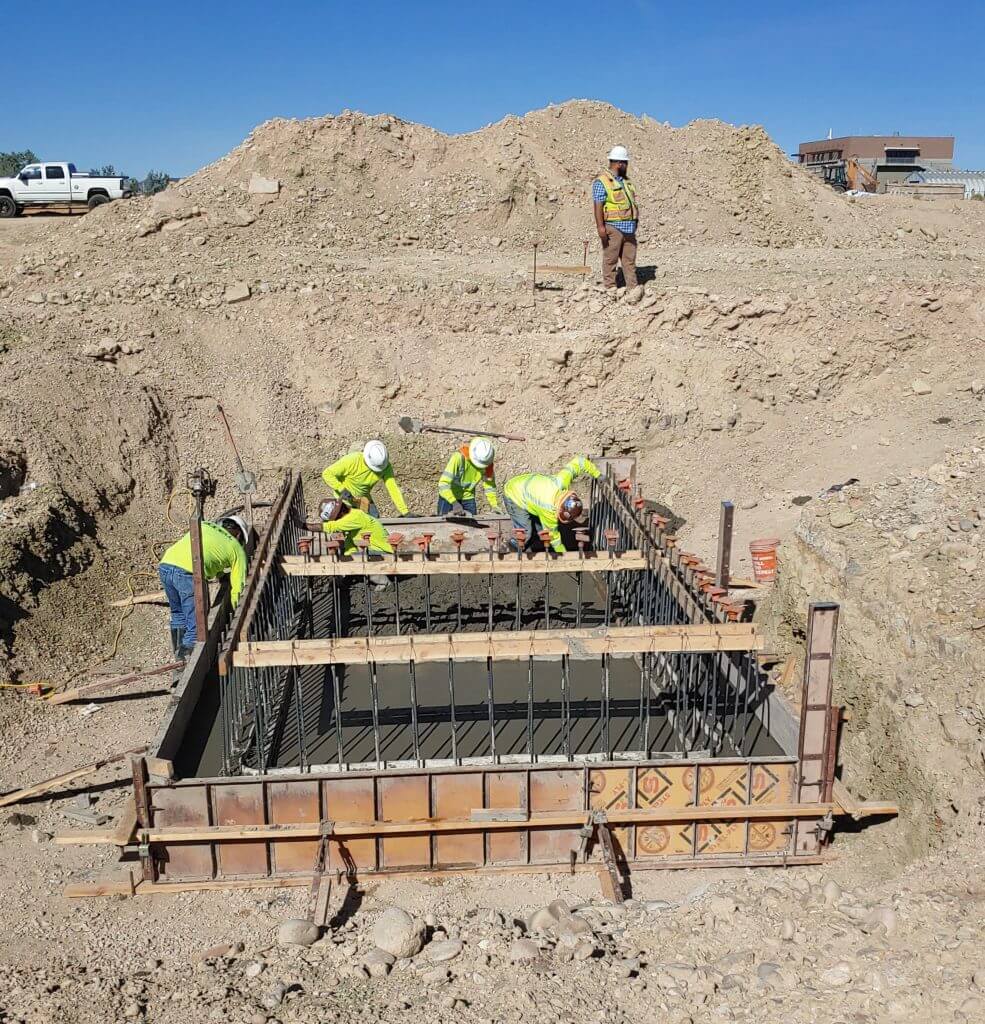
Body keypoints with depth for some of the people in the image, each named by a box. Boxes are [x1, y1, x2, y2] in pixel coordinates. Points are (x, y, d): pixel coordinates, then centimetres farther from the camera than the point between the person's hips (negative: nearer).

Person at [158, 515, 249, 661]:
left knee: (178, 614, 26)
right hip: (188, 573, -6)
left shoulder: (204, 525, 31)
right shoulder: (237, 549, 18)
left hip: (165, 565, 6)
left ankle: (179, 655, 33)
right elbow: (237, 587, 19)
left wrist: (221, 575, 56)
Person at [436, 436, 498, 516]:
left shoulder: (487, 462, -17)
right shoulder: (459, 457, -31)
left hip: (468, 497, 4)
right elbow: (443, 483, -35)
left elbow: (489, 485, -3)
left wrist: (494, 506, -14)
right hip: (449, 496, -4)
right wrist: (454, 503, -45)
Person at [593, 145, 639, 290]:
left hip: (628, 227, 8)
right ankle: (610, 288, 2)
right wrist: (600, 226, -21)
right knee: (610, 259, -2)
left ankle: (633, 287, 11)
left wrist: (635, 222, 22)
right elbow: (598, 205, -14)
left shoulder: (625, 180, 17)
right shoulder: (602, 181, -8)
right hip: (612, 227, -8)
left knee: (630, 259, 8)